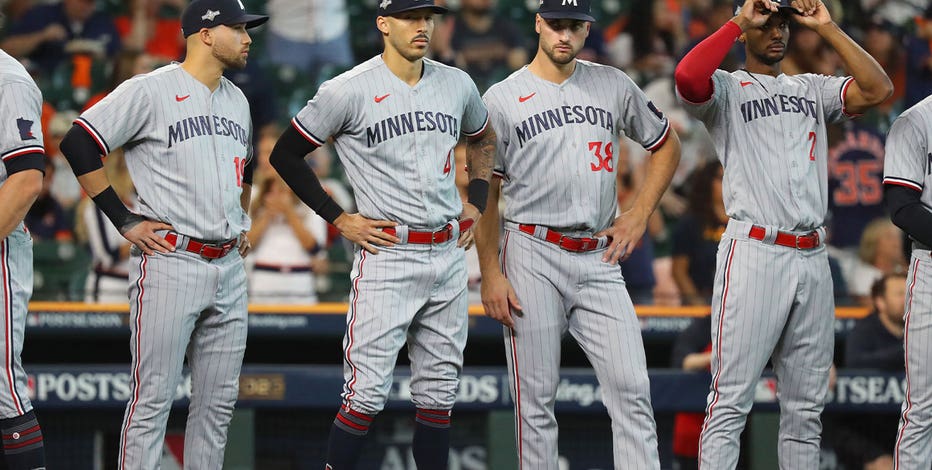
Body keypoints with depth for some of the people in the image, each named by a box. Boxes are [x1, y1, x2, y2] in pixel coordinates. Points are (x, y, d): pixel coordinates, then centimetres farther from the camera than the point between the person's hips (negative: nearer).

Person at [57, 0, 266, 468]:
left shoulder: (236, 100, 16)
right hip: (168, 265, -7)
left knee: (219, 402, 8)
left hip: (228, 267, 7)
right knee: (152, 398, -9)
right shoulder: (150, 91, -8)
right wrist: (126, 222, -12)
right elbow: (78, 144, -12)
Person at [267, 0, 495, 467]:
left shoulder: (457, 84, 8)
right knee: (367, 393, -11)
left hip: (448, 252, 5)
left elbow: (483, 139, 29)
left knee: (439, 392, 9)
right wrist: (338, 218, -4)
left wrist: (476, 202, 16)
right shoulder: (348, 91, -9)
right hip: (386, 256, -5)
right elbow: (285, 154, 0)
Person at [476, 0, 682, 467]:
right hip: (532, 258, -2)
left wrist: (638, 216, 9)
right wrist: (490, 275, -6)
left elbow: (667, 147, 21)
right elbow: (484, 194, 2)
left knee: (632, 388, -7)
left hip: (599, 260, 3)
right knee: (535, 401, -2)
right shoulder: (502, 99, 1)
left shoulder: (614, 86, 9)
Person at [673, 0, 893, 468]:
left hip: (812, 257, 6)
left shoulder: (812, 89, 19)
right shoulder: (727, 88, 5)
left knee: (805, 408, 8)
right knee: (731, 401, -10)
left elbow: (878, 90, 5)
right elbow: (687, 78, -19)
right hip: (754, 252, -5)